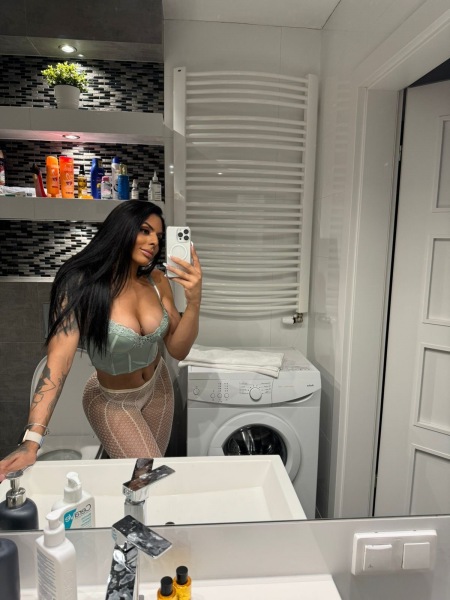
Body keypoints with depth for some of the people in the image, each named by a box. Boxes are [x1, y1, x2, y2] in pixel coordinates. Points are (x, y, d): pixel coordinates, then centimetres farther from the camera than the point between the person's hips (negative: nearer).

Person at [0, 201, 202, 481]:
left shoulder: (157, 281, -13)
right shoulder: (81, 284, -27)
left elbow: (178, 349, -11)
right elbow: (59, 358, -33)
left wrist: (194, 301, -28)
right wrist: (31, 441, -39)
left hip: (158, 387, 5)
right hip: (111, 401, -4)